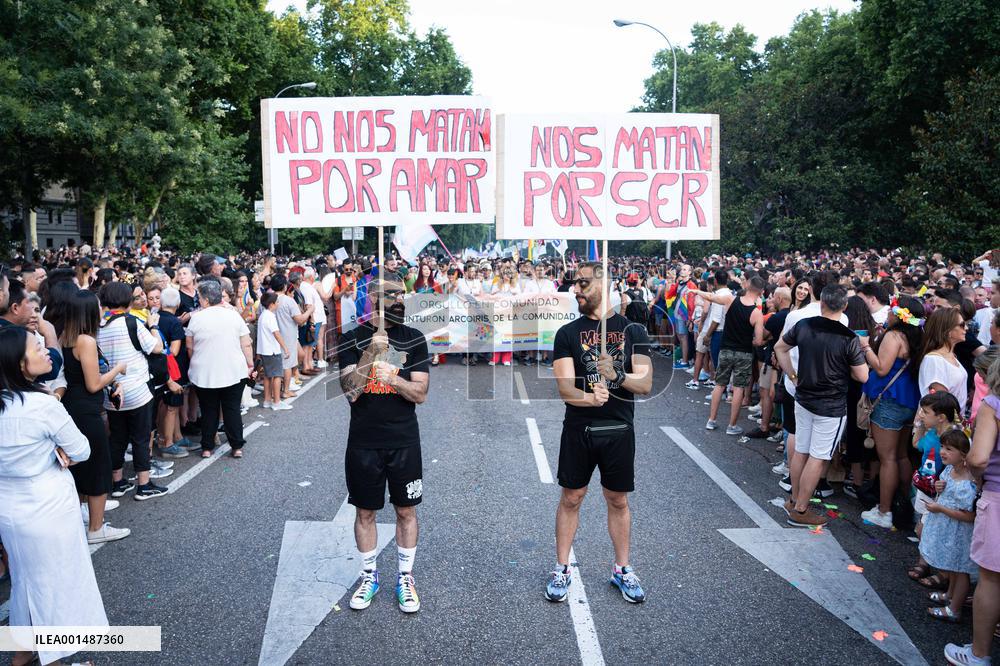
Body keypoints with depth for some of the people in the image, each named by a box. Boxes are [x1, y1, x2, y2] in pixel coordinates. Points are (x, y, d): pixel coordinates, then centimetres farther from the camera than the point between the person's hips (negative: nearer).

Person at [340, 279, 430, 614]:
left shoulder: (413, 339, -3)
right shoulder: (353, 339, -3)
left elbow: (420, 393, -7)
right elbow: (351, 391, -15)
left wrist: (391, 377, -24)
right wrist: (370, 352, -26)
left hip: (404, 441, 0)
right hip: (363, 442, 0)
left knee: (406, 511, 11)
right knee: (365, 512, 12)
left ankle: (405, 577, 29)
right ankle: (369, 575, 32)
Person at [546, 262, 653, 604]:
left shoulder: (633, 331, 0)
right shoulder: (568, 333, 0)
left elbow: (645, 384, -7)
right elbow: (565, 387, -10)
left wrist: (618, 375, -27)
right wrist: (589, 397, -31)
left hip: (619, 430, 0)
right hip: (578, 430, 0)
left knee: (618, 501, 12)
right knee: (570, 499, 9)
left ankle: (622, 569, 29)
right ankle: (562, 569, 23)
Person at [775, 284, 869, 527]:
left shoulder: (803, 325, -4)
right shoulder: (849, 338, -17)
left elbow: (779, 347, 11)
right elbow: (862, 377, -12)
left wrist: (792, 375, 16)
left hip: (803, 399, 5)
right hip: (831, 407, -5)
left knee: (800, 451, 17)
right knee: (817, 458, 3)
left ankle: (794, 500, 29)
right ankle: (800, 511, 9)